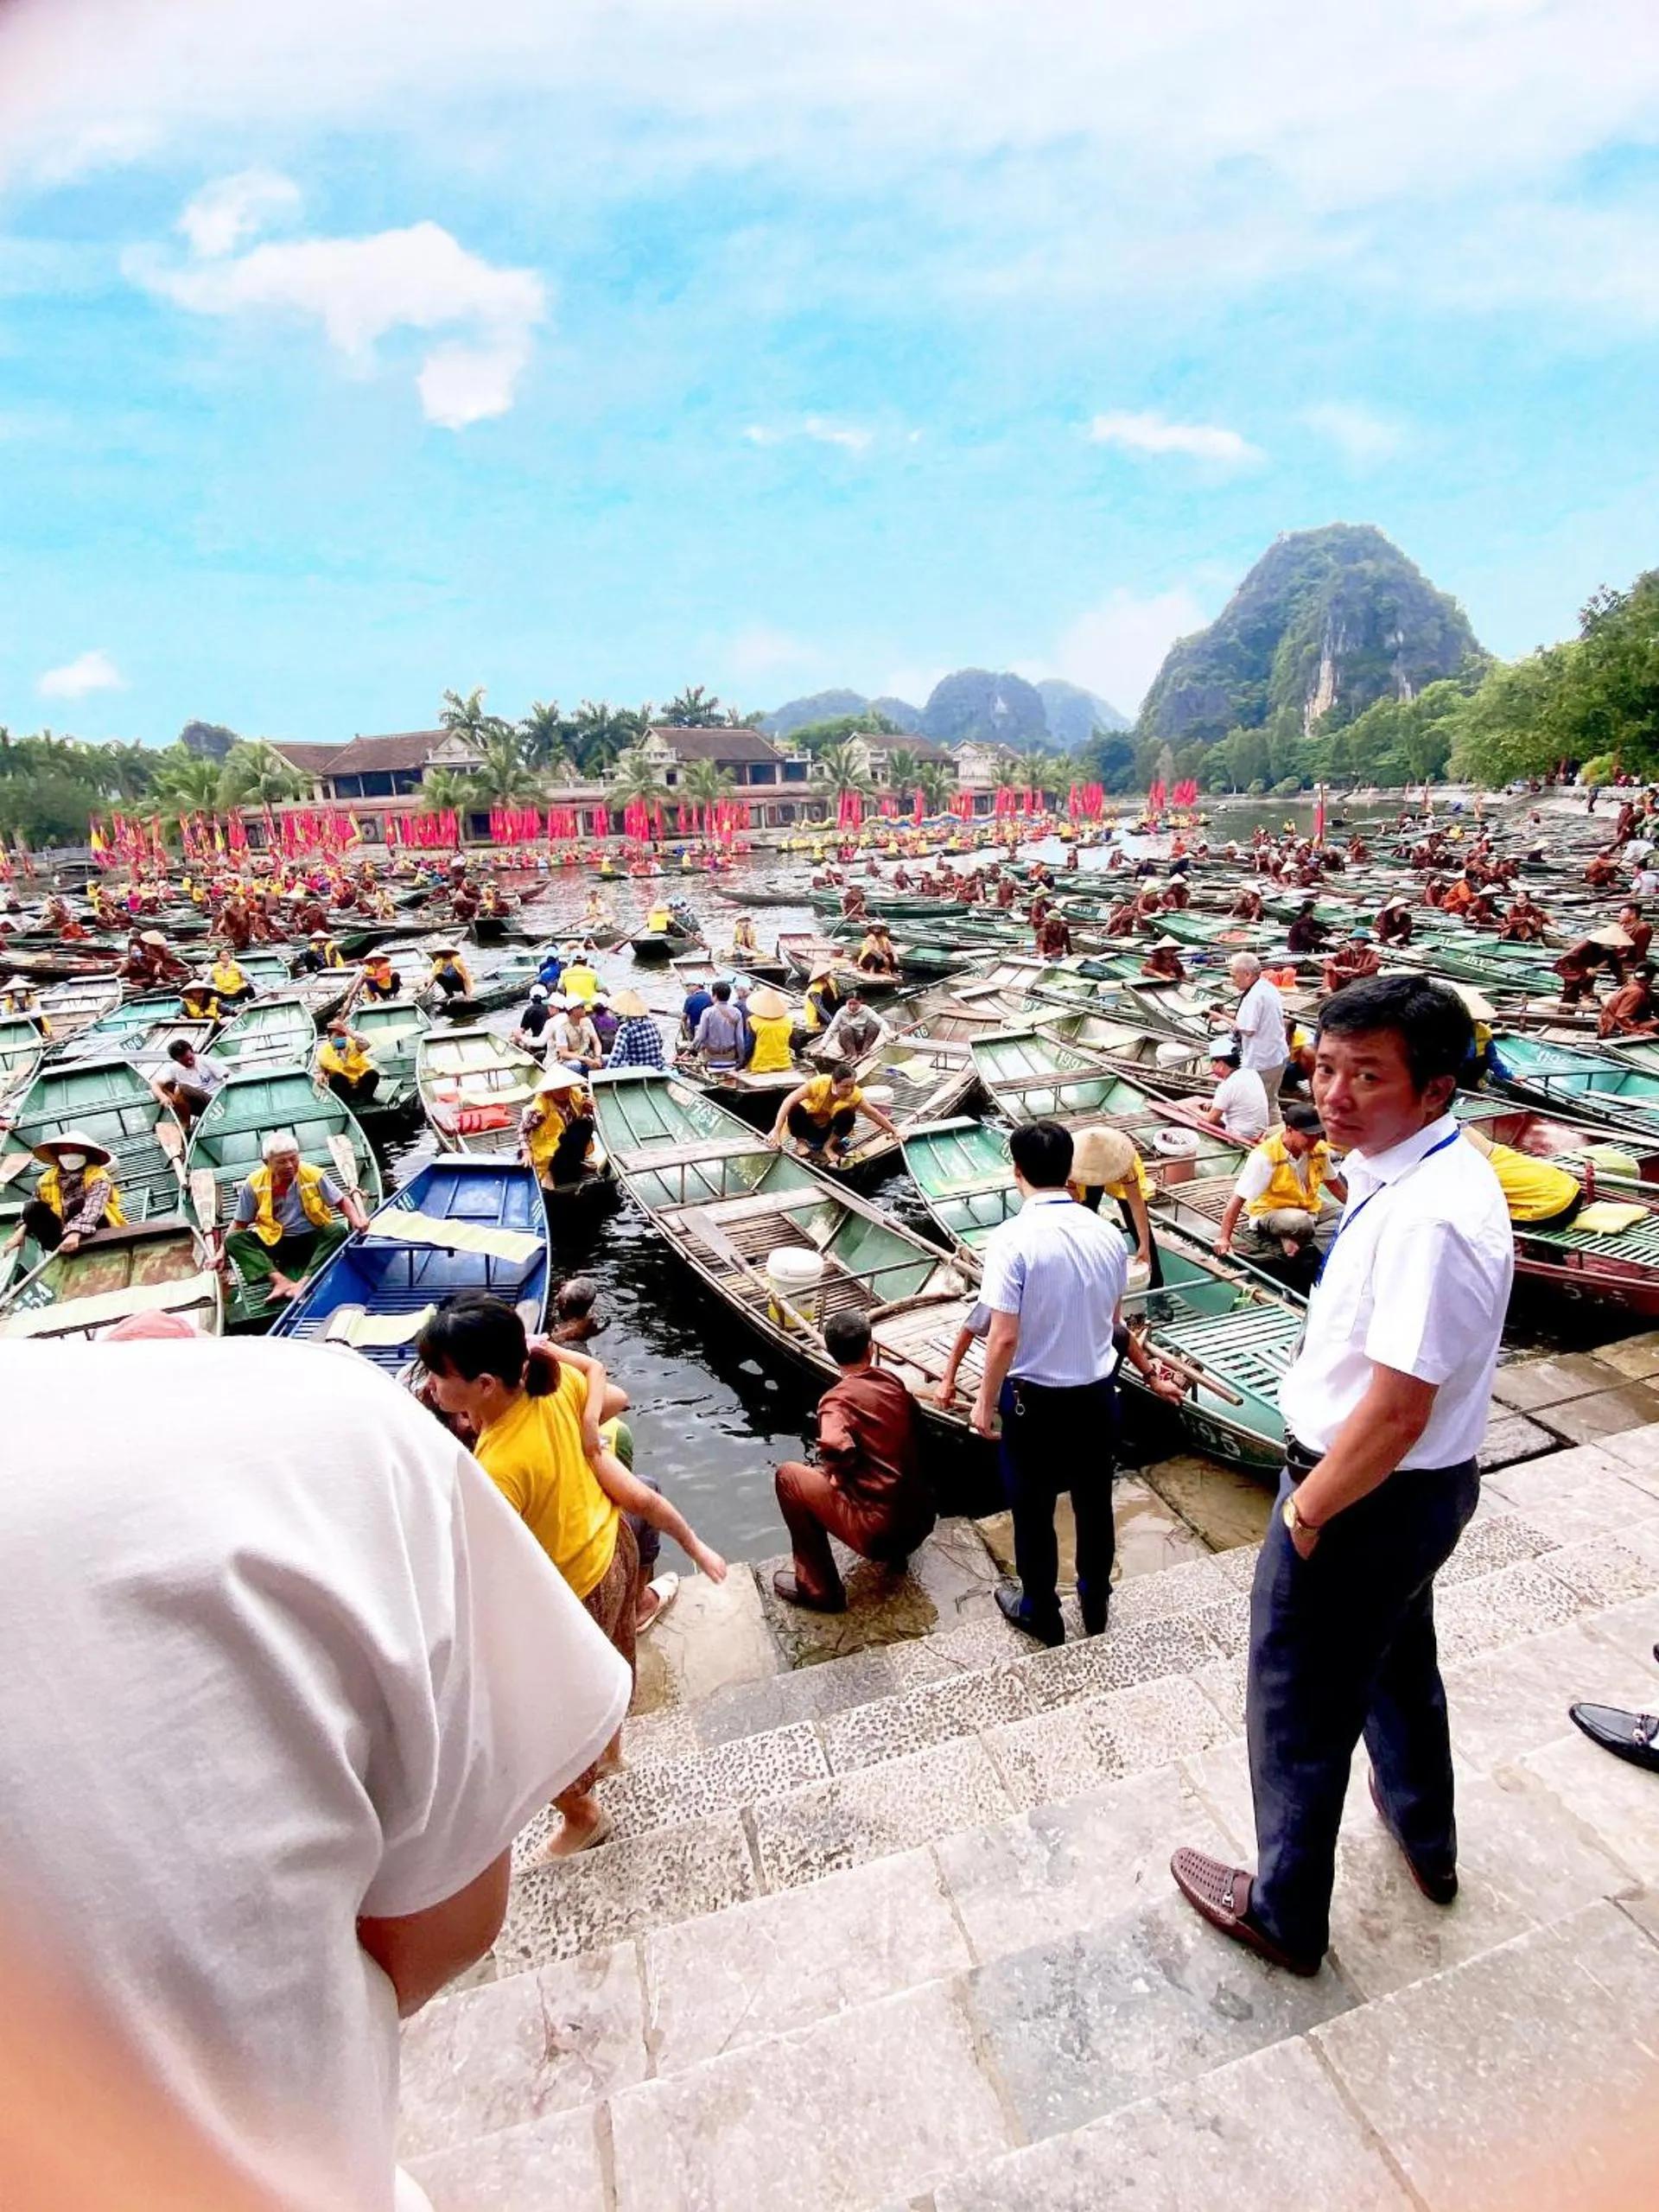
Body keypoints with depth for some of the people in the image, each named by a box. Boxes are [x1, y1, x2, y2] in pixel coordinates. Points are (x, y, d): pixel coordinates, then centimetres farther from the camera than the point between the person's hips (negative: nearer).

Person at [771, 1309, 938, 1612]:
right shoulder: (892, 1379, 6)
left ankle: (819, 1587, 9)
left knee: (789, 1476, 6)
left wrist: (835, 1475, -9)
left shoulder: (838, 1398, -13)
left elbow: (837, 1451, -33)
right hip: (922, 1520, 7)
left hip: (881, 1530, -7)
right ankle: (895, 1553, 28)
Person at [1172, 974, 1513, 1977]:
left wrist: (1309, 1509, -18)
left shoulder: (1423, 1216, -33)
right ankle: (1425, 1839, 60)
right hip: (1426, 1484, 10)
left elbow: (1395, 1412, -32)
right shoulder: (1432, 1169, -2)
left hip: (1367, 1498, -10)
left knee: (1302, 1709, 14)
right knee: (1398, 1662, 33)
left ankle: (1284, 1913, 39)